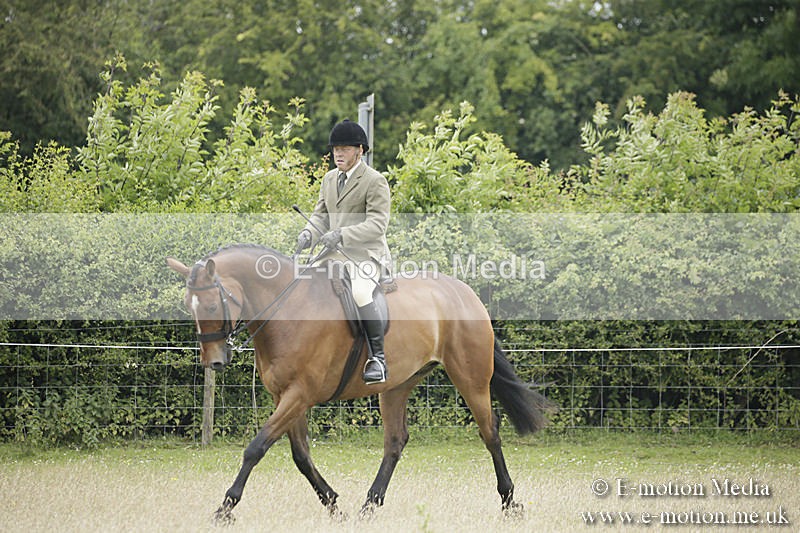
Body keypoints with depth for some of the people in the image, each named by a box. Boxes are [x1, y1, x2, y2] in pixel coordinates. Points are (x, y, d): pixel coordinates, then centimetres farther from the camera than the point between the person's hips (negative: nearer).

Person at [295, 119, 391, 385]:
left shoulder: (375, 181, -9)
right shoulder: (330, 179, 16)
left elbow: (377, 224, -17)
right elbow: (321, 215, 18)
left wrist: (341, 234, -29)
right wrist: (309, 234, -6)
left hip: (367, 256, -7)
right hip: (336, 254, 7)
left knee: (359, 293, -35)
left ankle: (378, 358, -24)